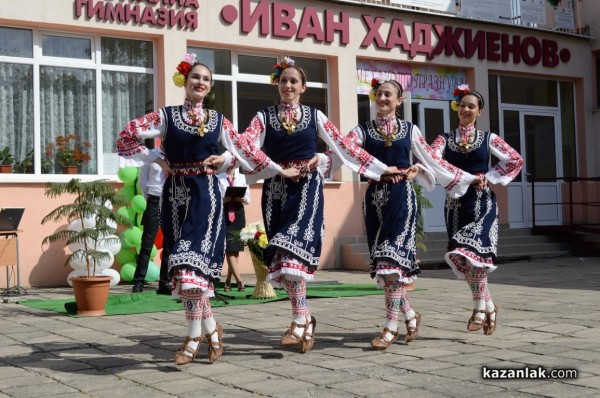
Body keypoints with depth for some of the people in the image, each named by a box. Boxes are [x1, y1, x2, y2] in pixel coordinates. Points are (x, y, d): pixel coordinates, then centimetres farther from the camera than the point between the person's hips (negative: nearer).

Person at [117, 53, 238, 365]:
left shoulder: (218, 120, 10)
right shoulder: (166, 116, 4)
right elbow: (126, 137, 2)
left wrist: (223, 159, 2)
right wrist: (158, 161, 0)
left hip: (206, 194, -1)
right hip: (176, 194, 1)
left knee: (194, 261, -14)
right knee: (185, 264, 1)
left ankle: (194, 336, -6)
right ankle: (211, 328, 16)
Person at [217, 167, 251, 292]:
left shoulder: (242, 177, 10)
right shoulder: (218, 178, 0)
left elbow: (248, 199, 10)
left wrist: (243, 199, -11)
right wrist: (223, 199, -20)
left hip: (238, 213, 4)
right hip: (223, 213, -3)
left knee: (236, 248, 4)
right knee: (229, 248, -8)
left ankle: (228, 280, 15)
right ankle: (239, 280, -8)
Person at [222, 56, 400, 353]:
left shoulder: (314, 116, 10)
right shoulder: (264, 117, 8)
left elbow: (344, 145, 11)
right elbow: (244, 144, -9)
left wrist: (382, 168, 8)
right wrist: (279, 170, -15)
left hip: (307, 187, -2)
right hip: (276, 189, 2)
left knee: (294, 249, -18)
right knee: (283, 256, 0)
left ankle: (299, 320, -11)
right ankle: (304, 317, 13)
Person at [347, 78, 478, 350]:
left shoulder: (410, 130, 11)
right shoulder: (363, 130, 9)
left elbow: (432, 160, 15)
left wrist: (467, 178, 11)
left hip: (402, 196, -2)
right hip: (375, 197, 2)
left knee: (392, 258, -14)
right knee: (383, 263, 3)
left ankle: (391, 325, -9)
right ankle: (410, 315, 22)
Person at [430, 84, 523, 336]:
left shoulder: (488, 138, 7)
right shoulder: (445, 139, 9)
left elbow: (516, 161, 6)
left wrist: (489, 177, -2)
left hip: (483, 203, -2)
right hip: (456, 202, 2)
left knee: (474, 250, -19)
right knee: (465, 257, 1)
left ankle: (480, 306, -3)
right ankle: (488, 304, 19)